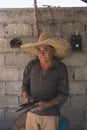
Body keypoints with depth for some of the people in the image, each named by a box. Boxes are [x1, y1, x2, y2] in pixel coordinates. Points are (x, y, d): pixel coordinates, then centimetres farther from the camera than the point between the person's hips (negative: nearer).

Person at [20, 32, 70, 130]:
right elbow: (25, 85, 5)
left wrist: (47, 104, -25)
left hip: (51, 115, -2)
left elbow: (63, 94, -10)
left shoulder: (61, 68, -12)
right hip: (32, 112, 2)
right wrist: (26, 97, -16)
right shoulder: (31, 65, -5)